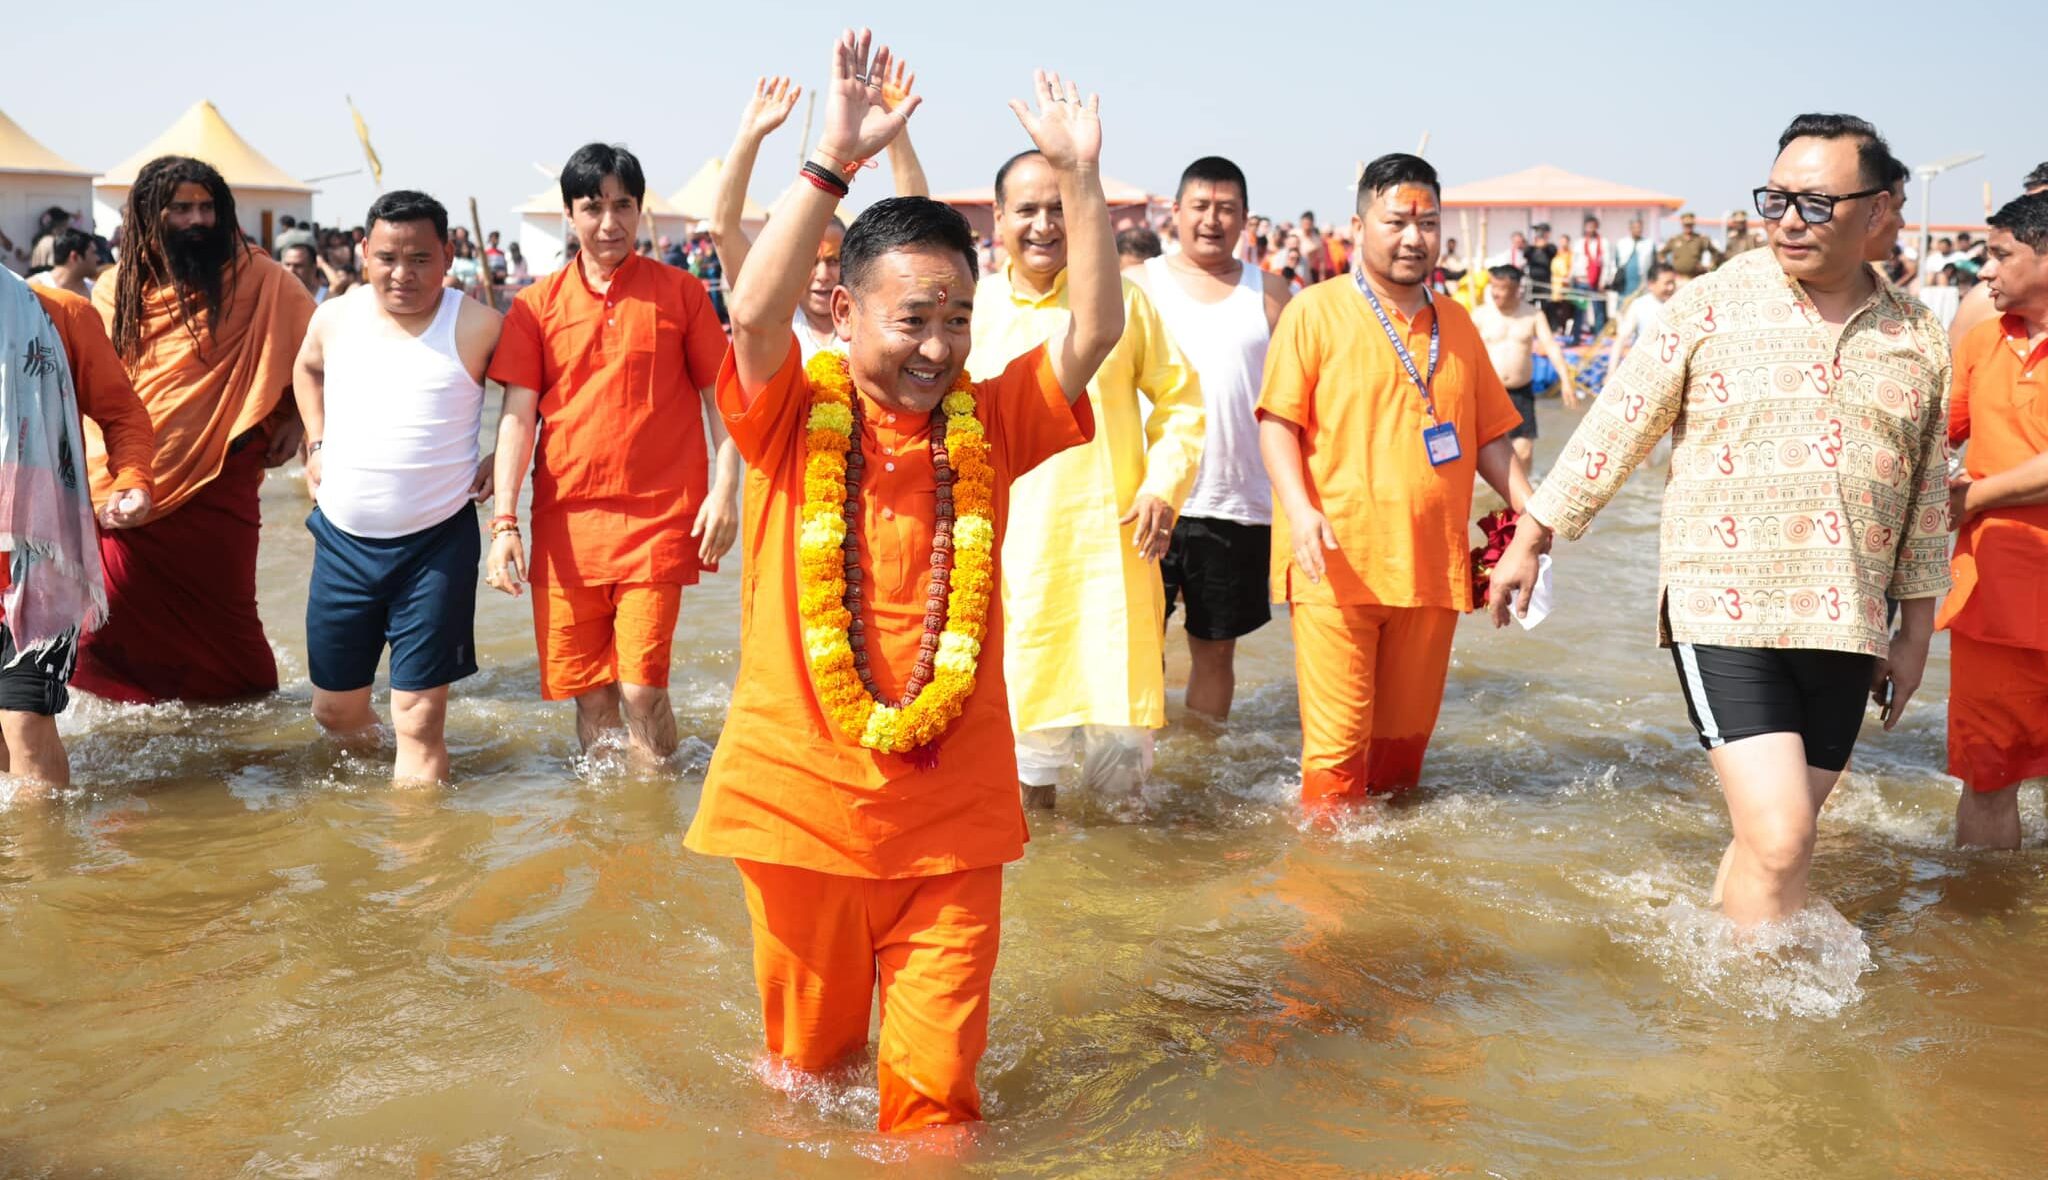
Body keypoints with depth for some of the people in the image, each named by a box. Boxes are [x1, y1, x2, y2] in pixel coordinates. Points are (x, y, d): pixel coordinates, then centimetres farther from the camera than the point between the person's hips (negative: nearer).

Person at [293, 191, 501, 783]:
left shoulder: (478, 327, -10)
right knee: (334, 707, 15)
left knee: (419, 720, -4)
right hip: (343, 539, 4)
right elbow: (307, 370, 25)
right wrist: (316, 442, 14)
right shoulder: (334, 318, 2)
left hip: (437, 544, -4)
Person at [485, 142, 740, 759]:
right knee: (586, 691, 8)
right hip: (565, 526, 2)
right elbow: (517, 414, 3)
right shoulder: (537, 304, 7)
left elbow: (721, 397, 6)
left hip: (658, 521, -2)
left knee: (641, 689, -8)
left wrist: (724, 492, -5)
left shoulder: (680, 291, 3)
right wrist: (504, 521, -5)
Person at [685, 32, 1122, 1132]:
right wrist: (834, 160, -28)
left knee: (935, 1082, 5)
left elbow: (1094, 335, -8)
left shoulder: (986, 426, 3)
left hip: (951, 817, 1)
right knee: (808, 1063, 17)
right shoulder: (793, 423, -4)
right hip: (800, 803, -1)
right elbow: (755, 313, -22)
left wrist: (1078, 176, -15)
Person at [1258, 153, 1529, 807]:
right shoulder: (1316, 311, 0)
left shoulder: (1457, 324, 16)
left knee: (1407, 735, 11)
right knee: (1339, 741, -5)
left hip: (1432, 568, 5)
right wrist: (1300, 509, -21)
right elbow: (1276, 421, -6)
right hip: (1337, 567, -5)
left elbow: (1489, 433, 19)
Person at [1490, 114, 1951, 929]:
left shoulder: (1918, 340, 7)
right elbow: (1617, 429, 1)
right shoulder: (1712, 306, -3)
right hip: (1723, 614, -4)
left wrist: (1915, 634, 15)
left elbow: (1927, 499, 14)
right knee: (1778, 838, -13)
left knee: (1777, 837, 10)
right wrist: (1528, 542, 2)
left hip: (1844, 631, 4)